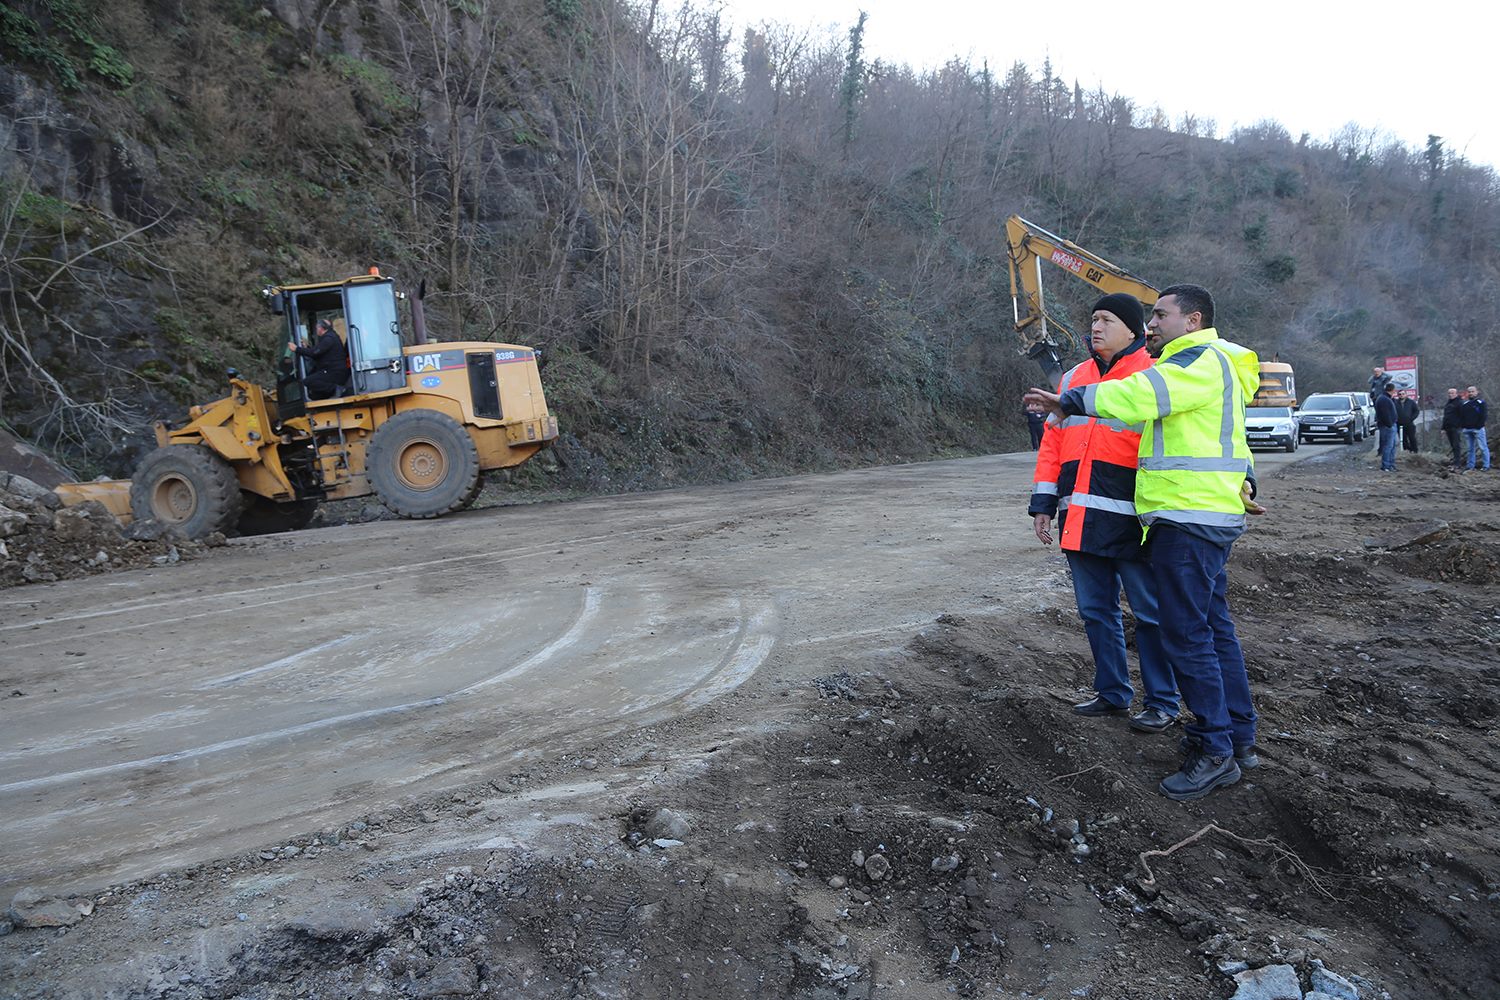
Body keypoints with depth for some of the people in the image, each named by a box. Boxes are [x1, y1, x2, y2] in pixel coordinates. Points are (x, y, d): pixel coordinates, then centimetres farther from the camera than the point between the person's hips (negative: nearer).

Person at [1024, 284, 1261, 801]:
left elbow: (1141, 395, -27)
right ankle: (1239, 738, 23)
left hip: (1189, 519, -11)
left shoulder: (1201, 359, -11)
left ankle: (1215, 750, -2)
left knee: (1186, 633, -8)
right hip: (1210, 516, 11)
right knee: (1214, 628, 15)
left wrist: (1069, 402, -24)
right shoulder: (1206, 364, 24)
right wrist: (1245, 487, 29)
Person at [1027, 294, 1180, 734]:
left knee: (1149, 612, 3)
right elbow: (1053, 443, 17)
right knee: (1096, 610, 13)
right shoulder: (1073, 378, 17)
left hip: (1130, 519, -6)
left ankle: (1161, 701, 14)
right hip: (1079, 518, 6)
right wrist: (1043, 503, 12)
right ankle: (1112, 693, 26)